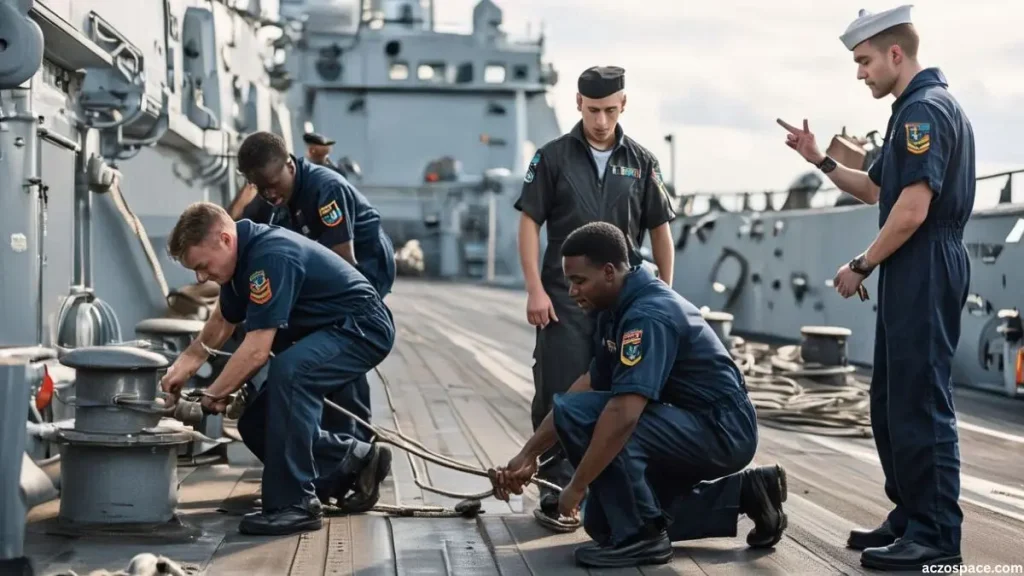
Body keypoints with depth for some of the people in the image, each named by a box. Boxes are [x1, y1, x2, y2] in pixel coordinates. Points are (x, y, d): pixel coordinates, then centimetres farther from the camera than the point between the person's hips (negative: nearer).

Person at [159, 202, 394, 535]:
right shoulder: (244, 255, 3)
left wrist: (210, 397, -19)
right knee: (256, 424, 4)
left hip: (363, 327, -10)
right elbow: (223, 322, 23)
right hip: (328, 333, 10)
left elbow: (257, 350, -29)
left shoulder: (271, 258, -28)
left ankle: (295, 505, -26)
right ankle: (355, 460, 19)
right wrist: (186, 363, 15)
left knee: (287, 372, -35)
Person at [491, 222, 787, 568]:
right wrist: (529, 455, 10)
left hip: (720, 430, -10)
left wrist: (577, 486, -23)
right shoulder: (618, 309, 6)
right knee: (603, 521, 14)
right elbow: (589, 385, 13)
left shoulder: (648, 315, -25)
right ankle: (743, 493, 16)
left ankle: (641, 536, -11)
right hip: (696, 427, 10)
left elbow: (623, 415, -32)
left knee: (578, 414, -22)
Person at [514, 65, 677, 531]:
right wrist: (535, 290, -10)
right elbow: (529, 223, -1)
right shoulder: (553, 156, 1)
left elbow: (660, 230, 11)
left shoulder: (641, 162, 7)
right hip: (564, 296, -2)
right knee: (559, 396, -4)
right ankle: (556, 495, 2)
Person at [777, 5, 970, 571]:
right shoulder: (919, 108, 18)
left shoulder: (925, 110, -15)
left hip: (925, 273, -11)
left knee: (920, 404, -7)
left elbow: (912, 211, -22)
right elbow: (876, 189, 26)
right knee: (891, 402, 14)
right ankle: (911, 517, 22)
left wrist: (860, 266, -12)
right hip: (910, 276, 11)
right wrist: (820, 161, 16)